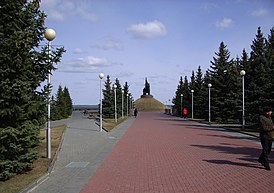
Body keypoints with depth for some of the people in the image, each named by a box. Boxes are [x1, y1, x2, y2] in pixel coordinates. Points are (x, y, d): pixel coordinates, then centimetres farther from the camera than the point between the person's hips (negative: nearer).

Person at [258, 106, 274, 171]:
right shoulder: (261, 118, -15)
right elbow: (264, 128, -21)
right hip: (264, 136, -8)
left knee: (268, 150, 16)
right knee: (265, 151, -4)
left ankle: (261, 159, 36)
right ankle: (266, 165, 2)